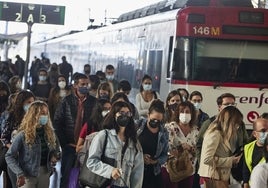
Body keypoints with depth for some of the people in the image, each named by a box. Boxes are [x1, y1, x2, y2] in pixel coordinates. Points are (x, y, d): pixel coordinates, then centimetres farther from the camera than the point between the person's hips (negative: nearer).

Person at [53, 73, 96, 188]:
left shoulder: (93, 102, 5)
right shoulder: (67, 101, 3)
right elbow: (57, 122, 2)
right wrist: (65, 143, -3)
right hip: (70, 145, 0)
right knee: (65, 175, 3)